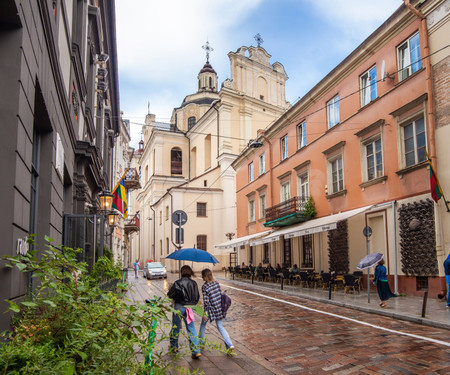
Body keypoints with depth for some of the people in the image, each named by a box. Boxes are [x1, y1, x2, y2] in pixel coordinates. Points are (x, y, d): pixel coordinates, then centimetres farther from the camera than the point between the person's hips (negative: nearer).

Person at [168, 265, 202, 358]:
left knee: (175, 327, 16)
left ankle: (174, 347, 32)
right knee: (191, 329, 5)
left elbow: (170, 294, -7)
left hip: (179, 307, -2)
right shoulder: (194, 283, -1)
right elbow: (197, 297, 4)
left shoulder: (178, 283, -12)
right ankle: (196, 351, -2)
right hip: (189, 308, 3)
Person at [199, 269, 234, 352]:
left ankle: (200, 342, 35)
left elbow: (206, 301, -18)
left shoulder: (204, 287, -16)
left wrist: (205, 313, -13)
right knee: (220, 326, 13)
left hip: (211, 309, -5)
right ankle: (230, 345, 0)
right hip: (219, 308, 5)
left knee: (203, 324, 21)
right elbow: (221, 294, 8)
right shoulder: (216, 283, 1)